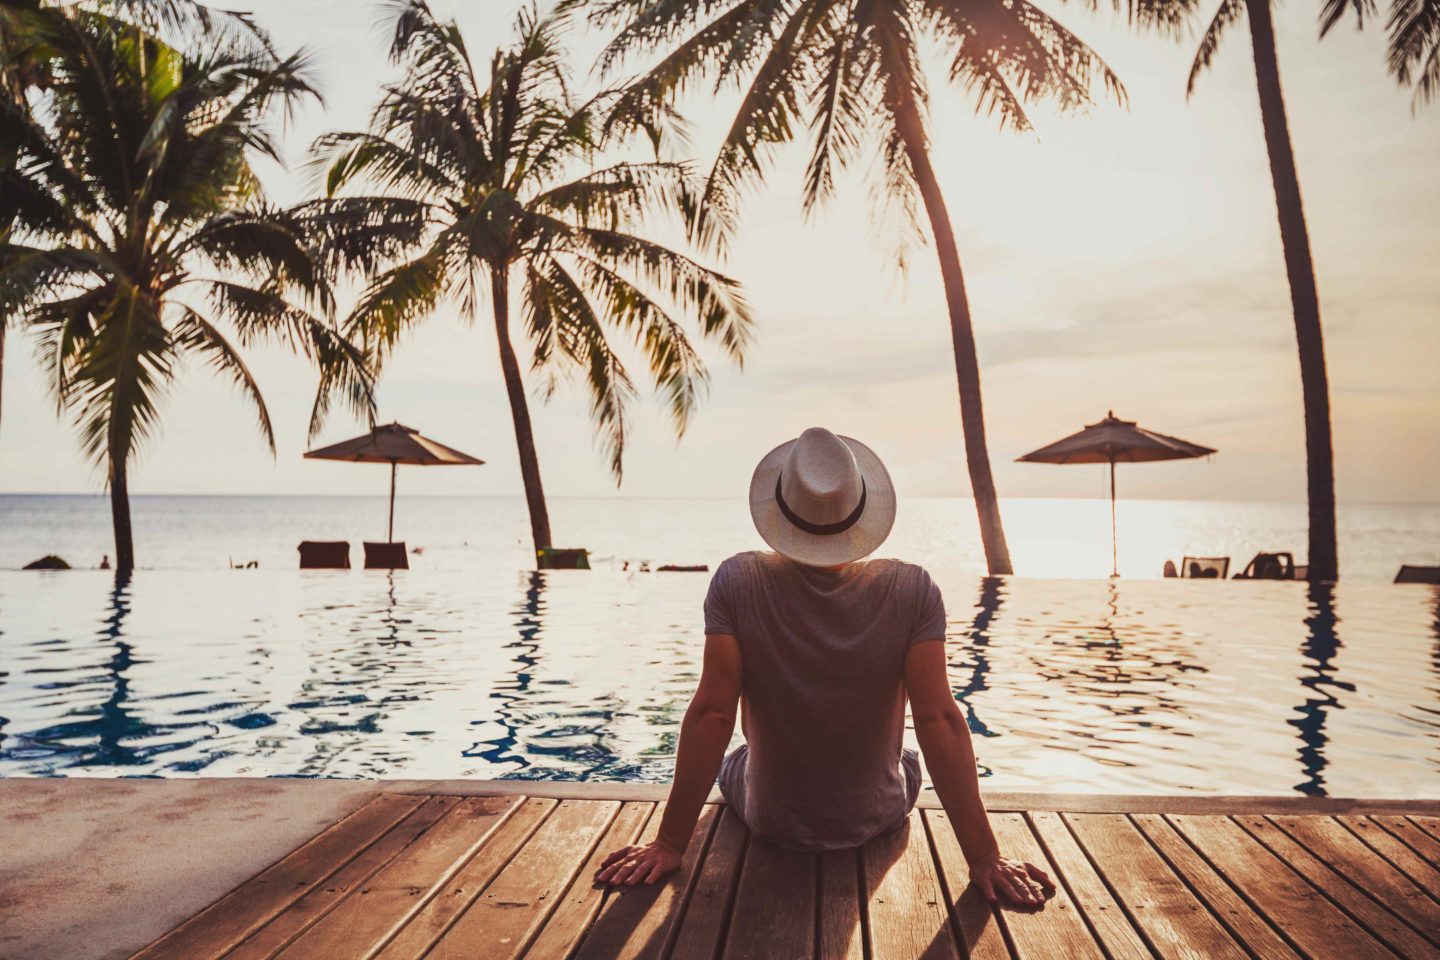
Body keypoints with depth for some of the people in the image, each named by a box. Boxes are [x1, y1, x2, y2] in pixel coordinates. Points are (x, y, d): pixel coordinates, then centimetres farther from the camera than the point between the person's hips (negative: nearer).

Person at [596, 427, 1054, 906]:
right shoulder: (913, 591, -22)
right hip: (876, 821, 1)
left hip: (769, 821, 0)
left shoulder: (737, 582, -24)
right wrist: (984, 859, -15)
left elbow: (711, 714, -23)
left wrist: (670, 844, -14)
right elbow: (940, 721, -23)